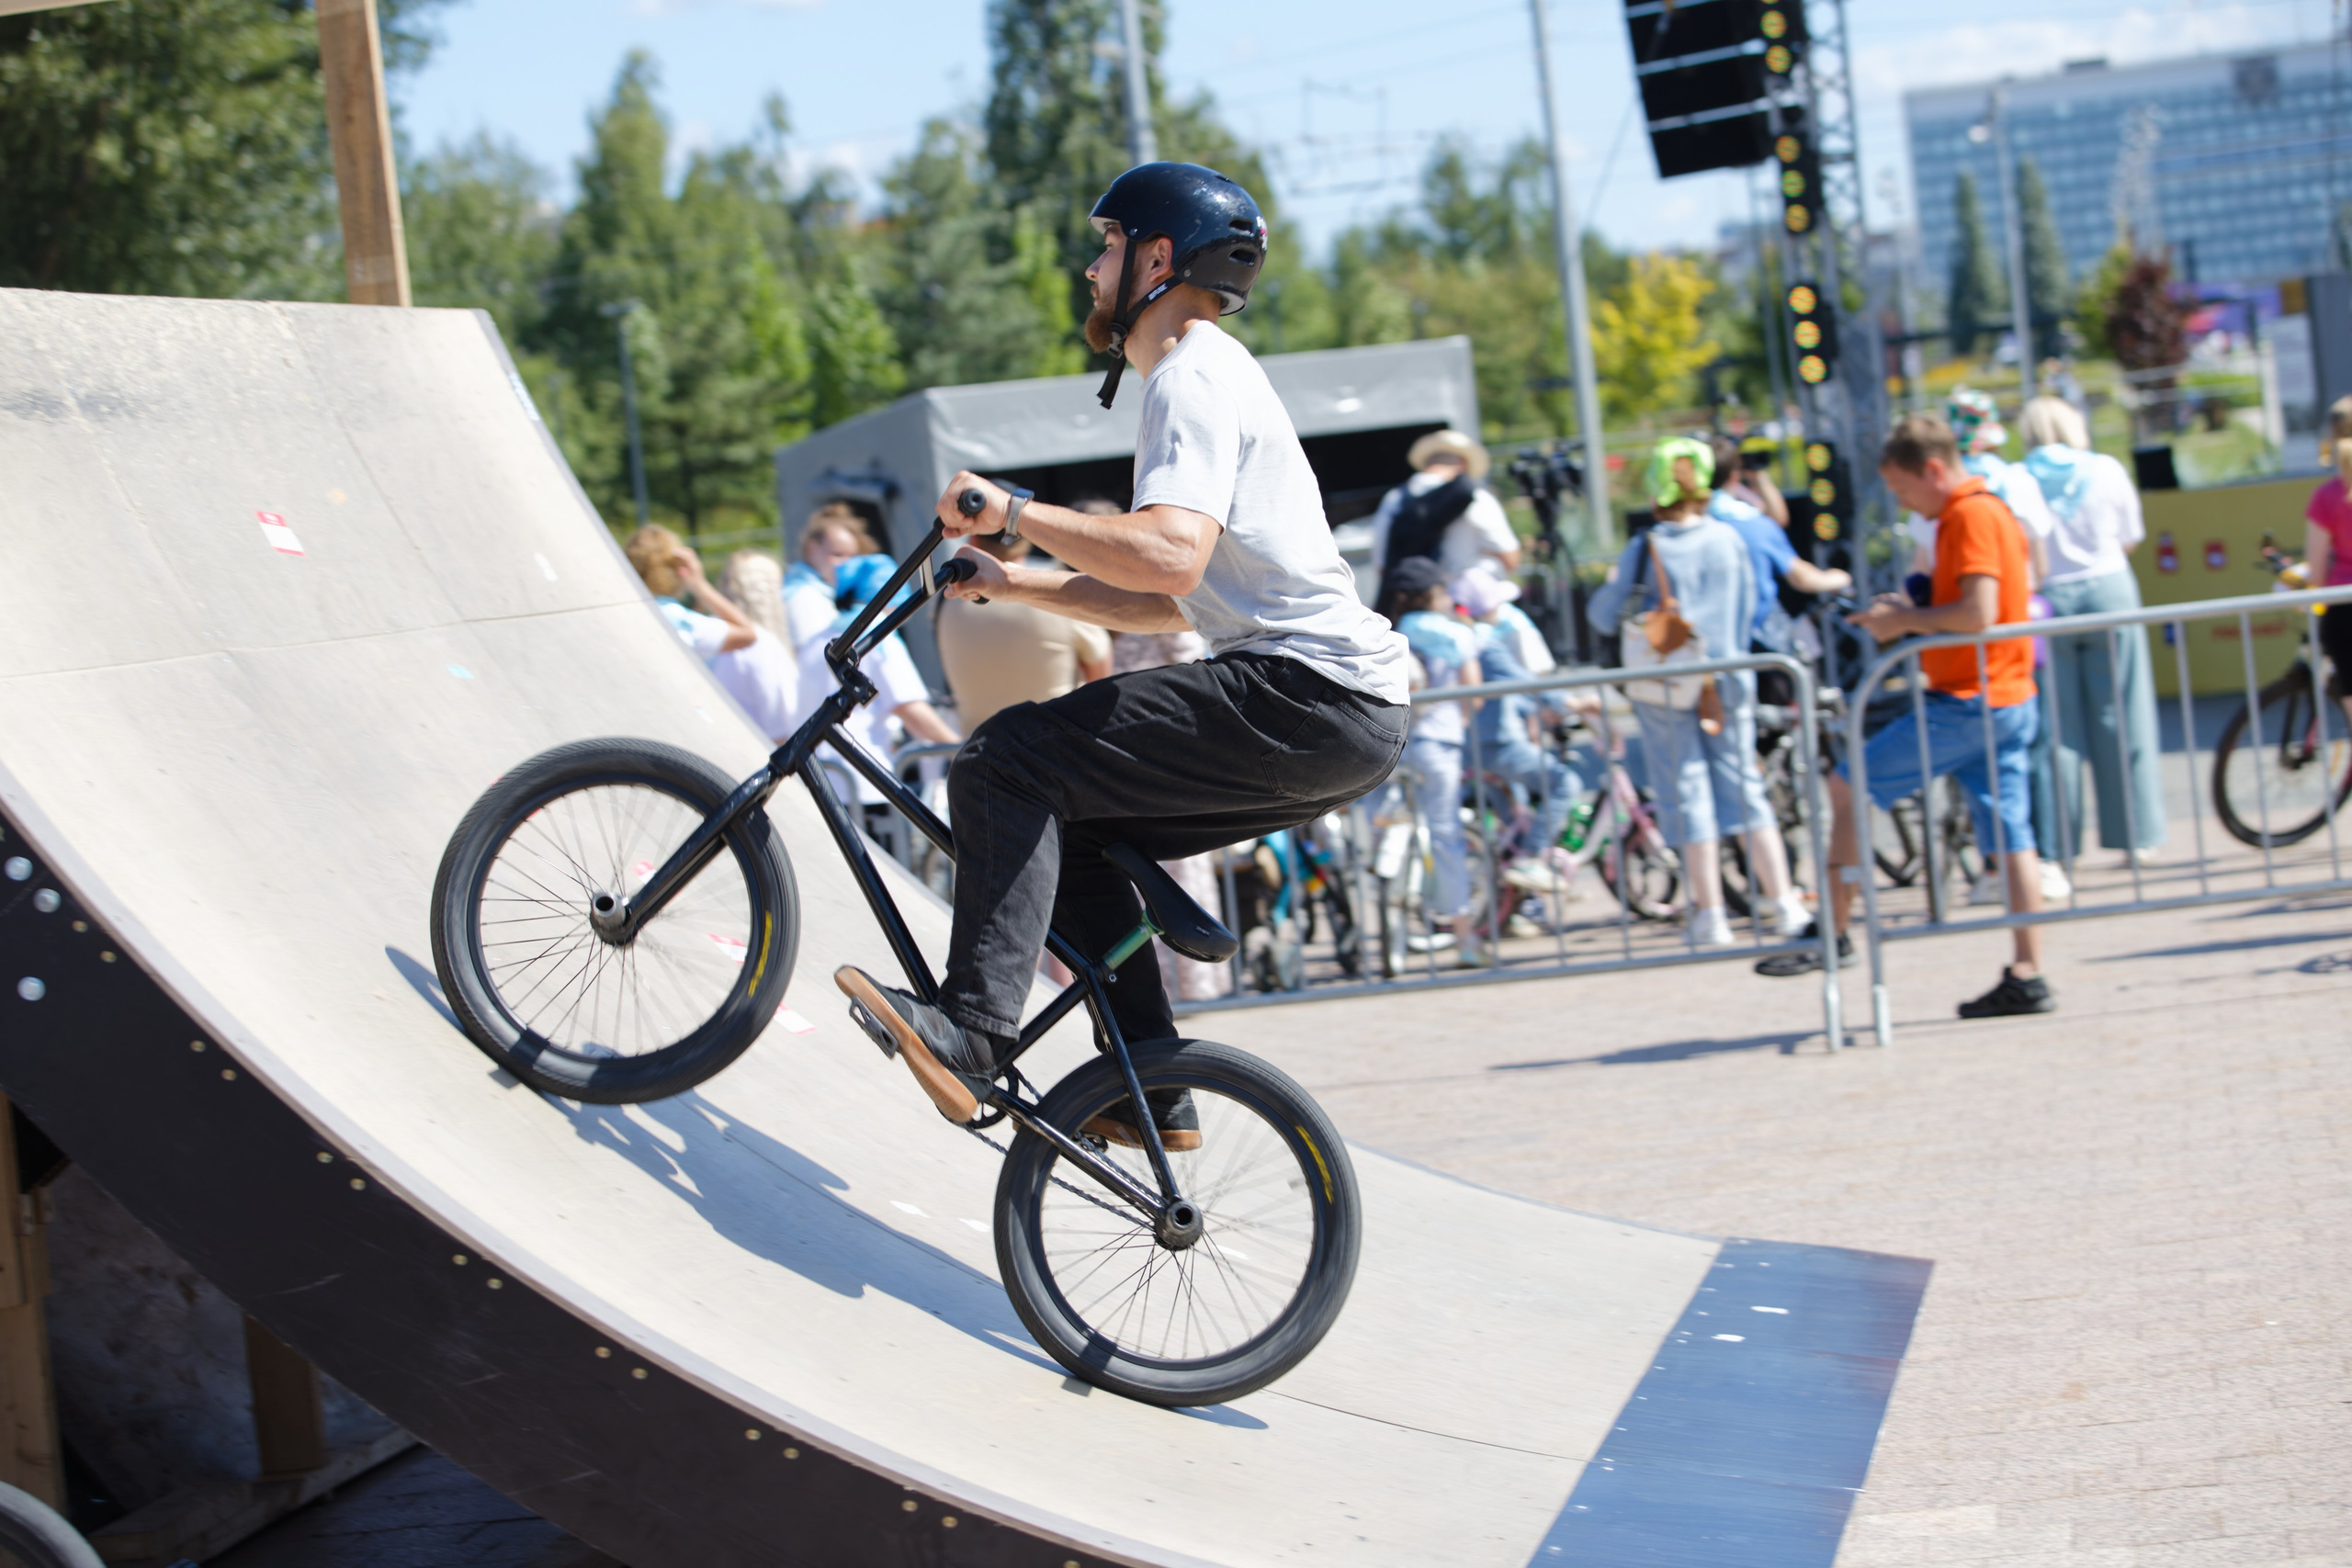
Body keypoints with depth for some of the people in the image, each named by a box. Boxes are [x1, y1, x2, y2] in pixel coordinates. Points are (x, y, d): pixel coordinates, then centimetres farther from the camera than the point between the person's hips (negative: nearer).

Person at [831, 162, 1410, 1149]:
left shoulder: (1193, 377, -8)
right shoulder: (1208, 375, 25)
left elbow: (1169, 556, -26)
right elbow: (1170, 606, 27)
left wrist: (1011, 511, -18)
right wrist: (1013, 585, 21)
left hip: (1303, 696, -10)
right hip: (1347, 725, 10)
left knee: (1008, 763, -14)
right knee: (1066, 824, 15)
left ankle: (970, 1034, -21)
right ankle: (1152, 1093, 13)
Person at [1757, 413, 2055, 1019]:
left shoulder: (1969, 516, -14)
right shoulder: (1994, 511, 17)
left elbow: (1978, 614, -24)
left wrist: (1907, 620, -11)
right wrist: (1914, 614, 12)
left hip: (1966, 704, -10)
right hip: (2010, 702, 10)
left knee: (1848, 788, -1)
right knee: (2011, 838, 7)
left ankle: (1832, 932, 3)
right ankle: (2027, 979, 5)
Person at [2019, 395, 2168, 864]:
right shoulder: (2106, 470, 1)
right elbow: (2130, 538, 10)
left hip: (2046, 600, -1)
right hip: (2108, 589, 1)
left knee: (2057, 726, 3)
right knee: (2121, 716, 6)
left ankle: (2057, 841, 2)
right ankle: (2136, 835, 7)